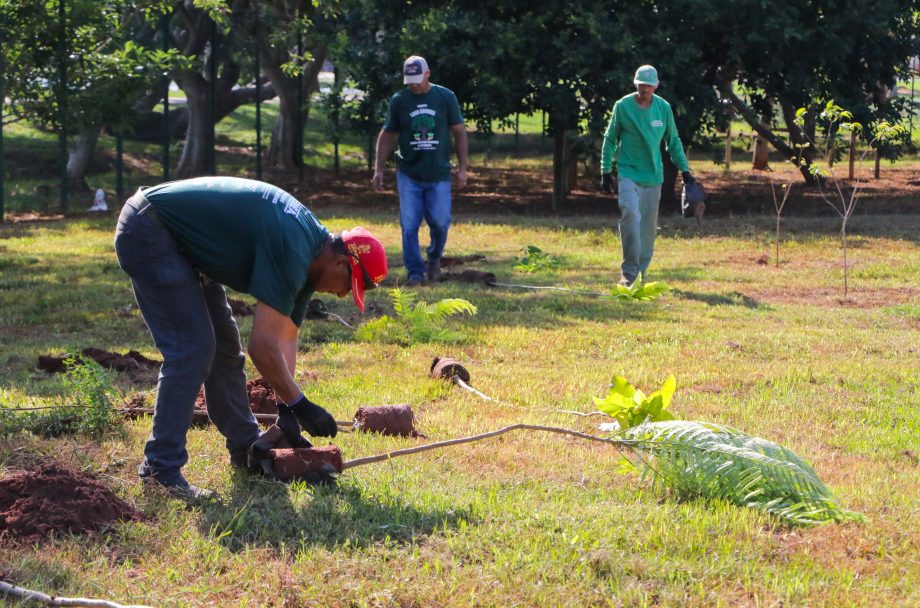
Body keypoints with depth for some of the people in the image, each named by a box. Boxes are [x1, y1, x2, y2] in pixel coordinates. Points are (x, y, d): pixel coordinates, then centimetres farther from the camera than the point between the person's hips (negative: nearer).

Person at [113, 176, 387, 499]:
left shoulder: (307, 252, 5)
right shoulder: (292, 251, -25)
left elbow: (285, 337, 10)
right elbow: (263, 345, -26)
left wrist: (287, 409, 5)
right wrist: (299, 405, -17)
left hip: (178, 239, 10)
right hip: (147, 230, -10)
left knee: (224, 344, 13)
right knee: (192, 347, -15)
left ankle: (245, 446, 24)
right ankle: (160, 467, -12)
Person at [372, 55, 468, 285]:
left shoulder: (445, 97, 1)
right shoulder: (398, 100, 3)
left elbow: (459, 132, 5)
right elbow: (387, 135, 10)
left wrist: (462, 168, 1)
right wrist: (379, 169, 5)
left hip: (439, 175, 0)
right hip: (408, 175, 1)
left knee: (440, 221, -3)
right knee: (409, 226, -5)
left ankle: (435, 257, 26)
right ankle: (415, 273, 2)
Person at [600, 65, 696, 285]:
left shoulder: (664, 108, 4)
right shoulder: (622, 106, -4)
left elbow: (673, 141, 14)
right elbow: (610, 140, 4)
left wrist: (684, 169, 9)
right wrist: (606, 171, 1)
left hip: (654, 176, 4)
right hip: (628, 173, -4)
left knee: (649, 226, 6)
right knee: (631, 217, -22)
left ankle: (641, 271, 17)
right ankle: (629, 270, -19)